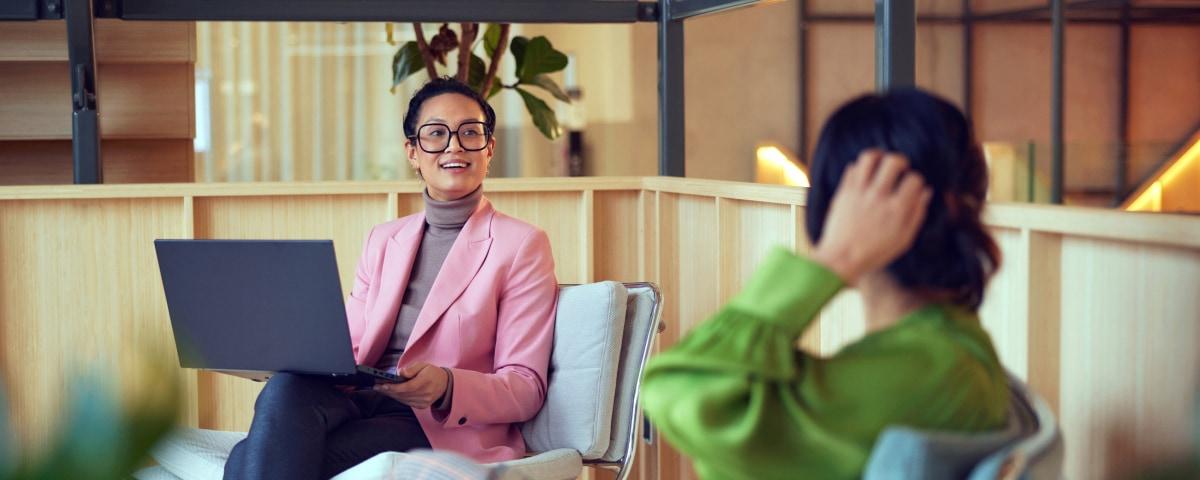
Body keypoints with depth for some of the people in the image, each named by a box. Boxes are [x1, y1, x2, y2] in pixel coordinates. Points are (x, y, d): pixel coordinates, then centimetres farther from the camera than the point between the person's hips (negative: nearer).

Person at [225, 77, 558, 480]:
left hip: (446, 428, -5)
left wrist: (445, 386, -23)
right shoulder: (382, 242, 21)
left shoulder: (521, 245, 3)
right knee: (288, 388, -33)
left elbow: (526, 388, -2)